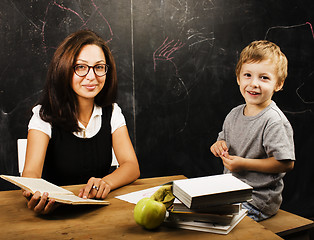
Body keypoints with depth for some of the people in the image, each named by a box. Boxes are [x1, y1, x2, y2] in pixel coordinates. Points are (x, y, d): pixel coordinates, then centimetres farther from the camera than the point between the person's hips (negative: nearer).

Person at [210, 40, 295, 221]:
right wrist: (221, 146, -3)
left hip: (259, 199, -7)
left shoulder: (274, 121, -19)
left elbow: (286, 164, -21)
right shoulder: (234, 114, 5)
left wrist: (244, 164, -21)